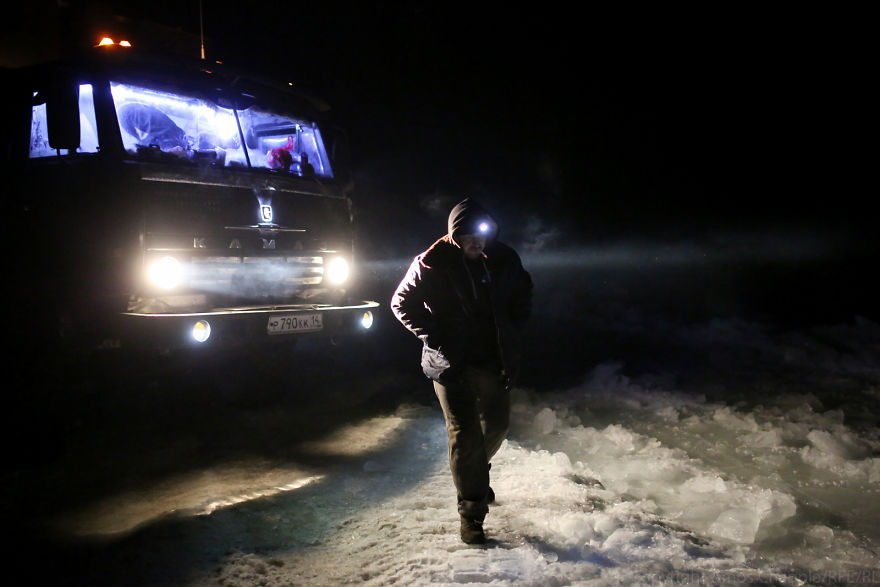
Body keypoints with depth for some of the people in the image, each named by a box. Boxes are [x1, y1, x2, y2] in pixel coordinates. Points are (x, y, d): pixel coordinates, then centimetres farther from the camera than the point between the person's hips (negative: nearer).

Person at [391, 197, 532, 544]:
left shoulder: (504, 259, -2)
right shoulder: (431, 265, -13)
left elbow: (523, 296, 17)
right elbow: (402, 304, -2)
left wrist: (513, 331, 6)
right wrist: (434, 337, -10)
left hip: (495, 359, 5)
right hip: (452, 364, -4)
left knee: (497, 424, 18)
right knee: (464, 434, -5)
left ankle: (474, 473, 47)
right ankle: (471, 511, 5)